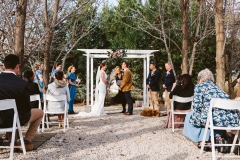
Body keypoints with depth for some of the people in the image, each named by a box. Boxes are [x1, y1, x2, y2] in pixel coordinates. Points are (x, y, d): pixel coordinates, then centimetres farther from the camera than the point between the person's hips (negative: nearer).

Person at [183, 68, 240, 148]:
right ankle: (217, 136, 21)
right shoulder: (217, 87, 27)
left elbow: (197, 106, 1)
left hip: (215, 118, -6)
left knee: (190, 116, 18)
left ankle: (202, 141, 15)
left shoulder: (199, 86, 8)